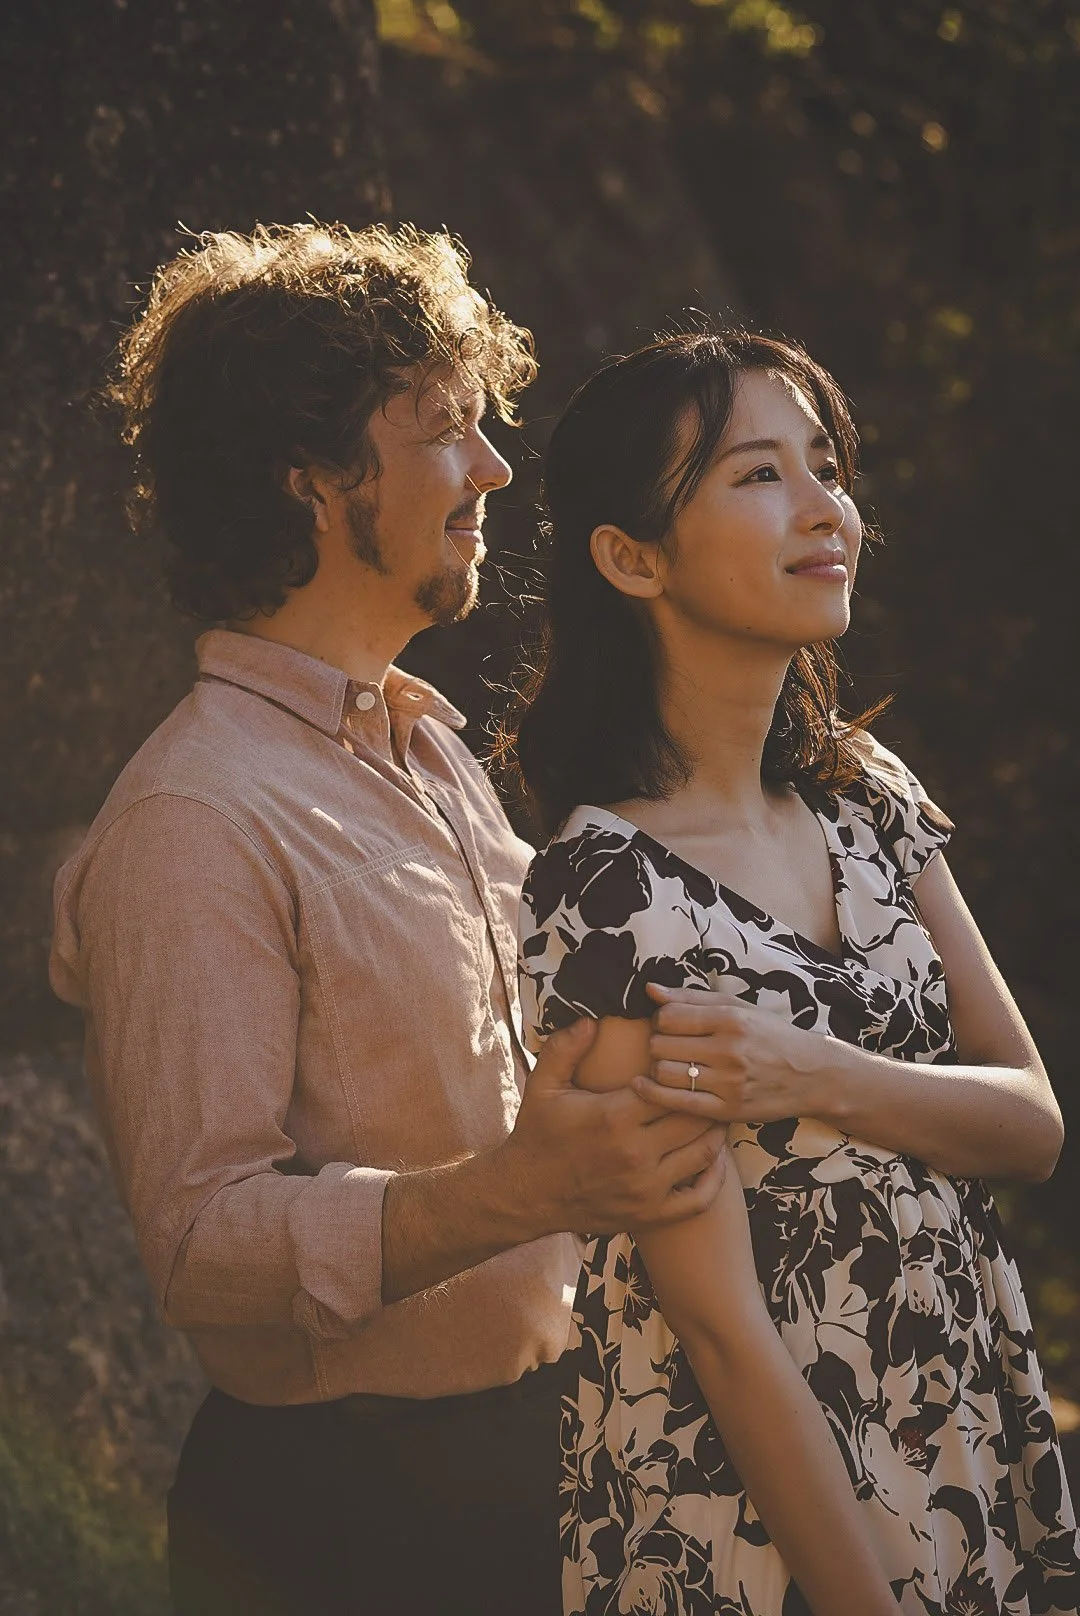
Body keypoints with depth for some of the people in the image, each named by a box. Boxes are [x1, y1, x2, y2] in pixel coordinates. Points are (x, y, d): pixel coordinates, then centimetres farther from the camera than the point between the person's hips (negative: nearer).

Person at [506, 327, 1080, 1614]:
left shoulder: (866, 796, 2)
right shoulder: (607, 892, -19)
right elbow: (723, 1326, -20)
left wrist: (818, 1077, -17)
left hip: (976, 1447, 7)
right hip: (759, 1499, -7)